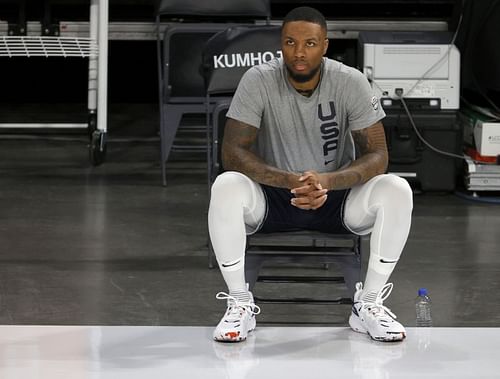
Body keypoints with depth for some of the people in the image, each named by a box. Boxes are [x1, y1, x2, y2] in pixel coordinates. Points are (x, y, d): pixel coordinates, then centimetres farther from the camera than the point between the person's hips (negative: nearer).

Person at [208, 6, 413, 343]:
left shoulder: (351, 83, -13)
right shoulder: (258, 81, -15)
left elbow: (377, 156, -14)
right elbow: (232, 151, -19)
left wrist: (327, 181, -34)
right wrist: (289, 180, -35)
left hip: (335, 196, 1)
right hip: (273, 197, -1)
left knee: (397, 190, -28)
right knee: (226, 187, -33)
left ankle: (369, 303, -14)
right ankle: (240, 303, -18)